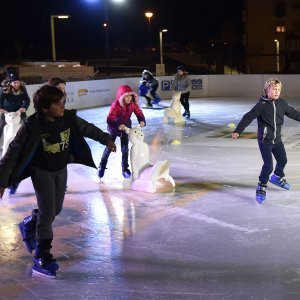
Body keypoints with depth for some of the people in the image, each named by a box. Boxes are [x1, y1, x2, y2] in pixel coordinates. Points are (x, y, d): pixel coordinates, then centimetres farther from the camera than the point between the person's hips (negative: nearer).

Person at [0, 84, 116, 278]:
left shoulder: (69, 119, -13)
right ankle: (42, 258, 3)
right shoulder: (33, 127, -26)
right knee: (48, 212, -8)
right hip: (42, 172, -6)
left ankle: (30, 225, 46)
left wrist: (106, 139, 20)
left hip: (61, 170, 6)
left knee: (56, 210, 16)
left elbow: (88, 129, 7)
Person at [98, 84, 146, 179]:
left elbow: (139, 113, -9)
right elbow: (109, 120, -37)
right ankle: (102, 166, 22)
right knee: (109, 147, 4)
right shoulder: (116, 105, -32)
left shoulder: (133, 104, -18)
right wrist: (118, 126, -54)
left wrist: (142, 120, -31)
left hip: (126, 127, 4)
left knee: (125, 148, 7)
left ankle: (125, 168, 22)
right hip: (114, 128, -4)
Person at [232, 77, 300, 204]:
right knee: (268, 166, -10)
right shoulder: (262, 105, -17)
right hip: (265, 140, -6)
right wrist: (238, 130, -24)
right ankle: (261, 188, 10)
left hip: (277, 139, 6)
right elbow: (248, 117, -18)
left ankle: (278, 177, 50)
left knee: (283, 160, 22)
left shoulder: (282, 103, -2)